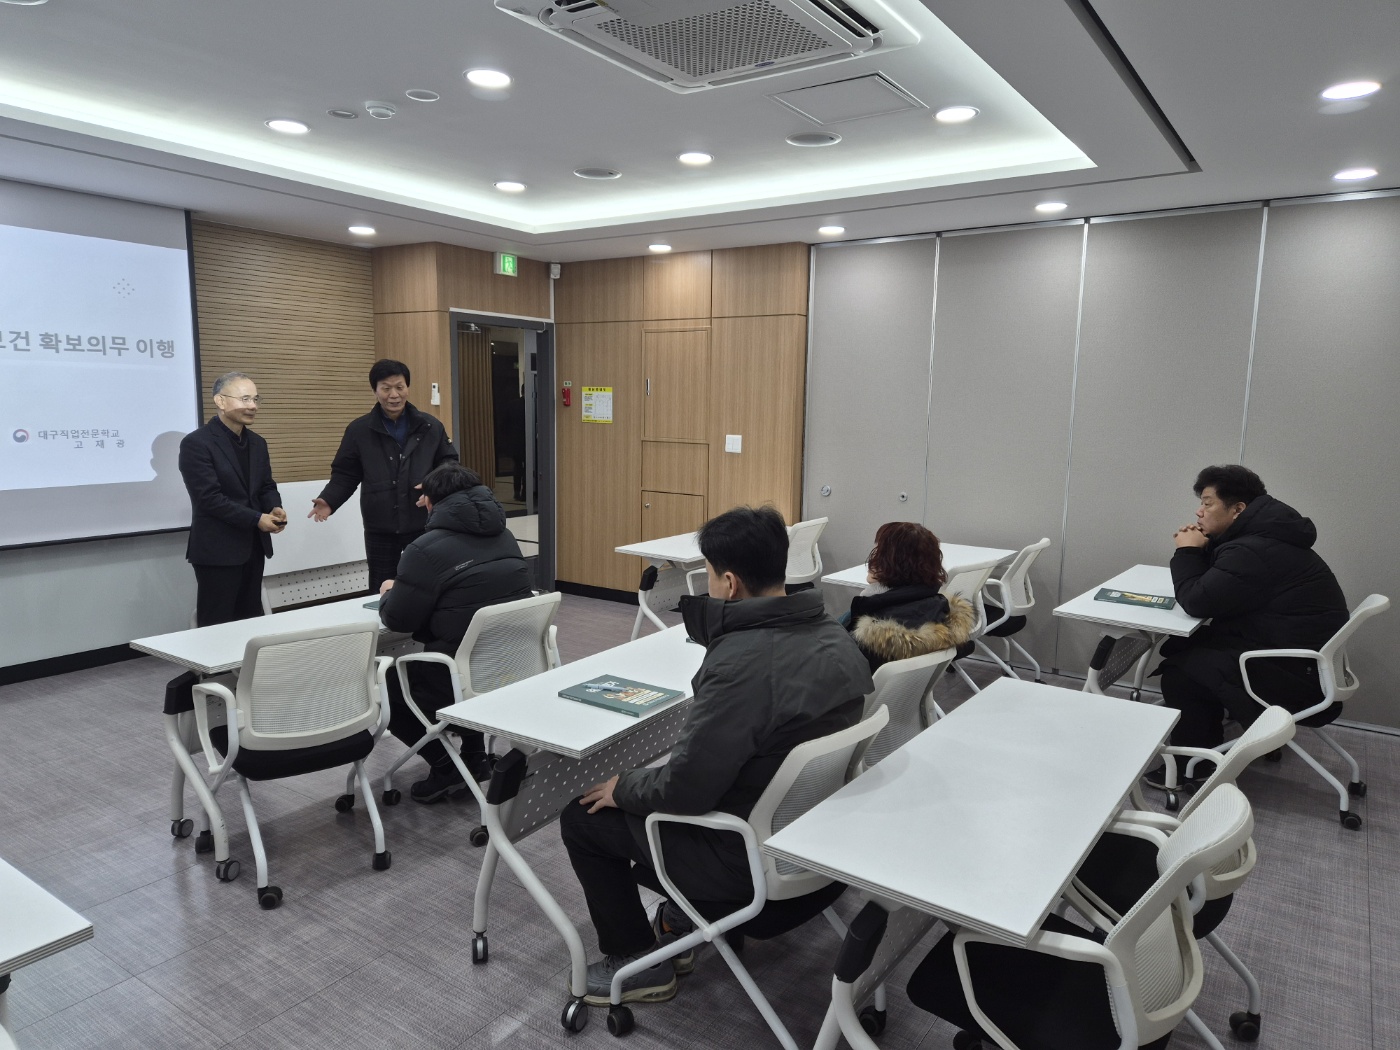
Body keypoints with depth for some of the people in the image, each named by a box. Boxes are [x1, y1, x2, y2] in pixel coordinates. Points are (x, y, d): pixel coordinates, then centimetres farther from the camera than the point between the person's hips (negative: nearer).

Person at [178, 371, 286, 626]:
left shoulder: (257, 443, 11)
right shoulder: (196, 443, -12)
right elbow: (209, 498, -18)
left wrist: (275, 509, -9)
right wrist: (256, 519, -20)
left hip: (253, 547, 7)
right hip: (218, 550, -7)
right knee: (217, 625, 2)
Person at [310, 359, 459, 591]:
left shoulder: (430, 426, 2)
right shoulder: (359, 430, 1)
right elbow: (345, 474, 5)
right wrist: (329, 500, -12)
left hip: (424, 526, 0)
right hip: (380, 530, 0)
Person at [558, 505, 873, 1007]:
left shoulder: (741, 666, -32)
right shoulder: (831, 633, -6)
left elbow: (684, 789, -26)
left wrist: (623, 786, -8)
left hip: (753, 854, -8)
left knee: (582, 815, 9)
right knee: (650, 782, 30)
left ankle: (639, 964, 24)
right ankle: (683, 919, 37)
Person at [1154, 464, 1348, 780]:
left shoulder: (1254, 552, -25)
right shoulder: (1259, 538, 8)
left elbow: (1198, 602, -20)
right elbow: (1210, 590, 17)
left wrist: (1186, 552, -7)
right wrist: (1200, 549, 1)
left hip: (1297, 676, -10)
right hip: (1295, 656, 10)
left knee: (1178, 668, -7)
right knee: (1183, 646, 11)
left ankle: (1195, 768, 8)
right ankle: (1207, 746, 22)